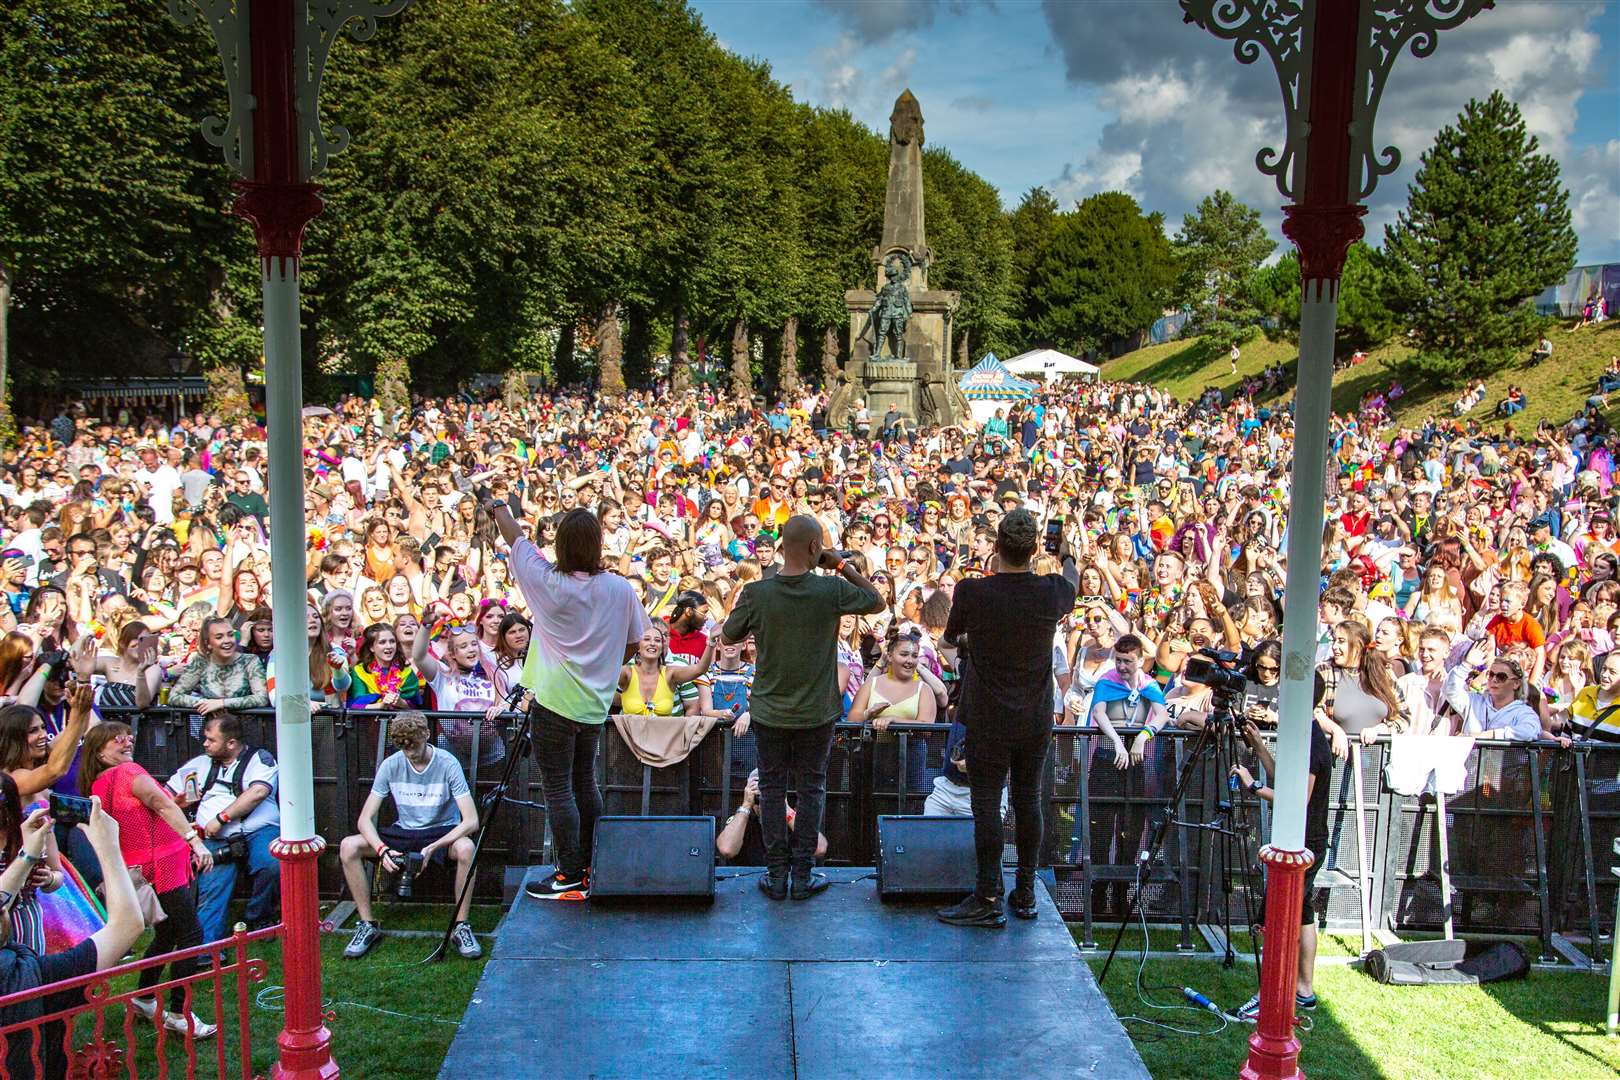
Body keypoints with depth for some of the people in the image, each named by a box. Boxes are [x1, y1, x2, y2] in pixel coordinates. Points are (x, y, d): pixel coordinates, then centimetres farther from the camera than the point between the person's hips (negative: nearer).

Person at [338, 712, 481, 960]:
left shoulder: (447, 764, -17)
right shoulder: (390, 766, -8)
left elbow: (471, 821, -21)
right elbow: (365, 820, -7)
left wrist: (433, 847, -33)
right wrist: (382, 850, -27)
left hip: (442, 833, -3)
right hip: (404, 832, 3)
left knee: (465, 848, -38)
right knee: (348, 847, -20)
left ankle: (461, 926, -21)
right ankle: (368, 924, -8)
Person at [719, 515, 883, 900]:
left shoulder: (755, 593, -13)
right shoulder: (831, 590, -14)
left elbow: (727, 637, 2)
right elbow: (878, 602, 4)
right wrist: (842, 565, 3)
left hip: (769, 712, 1)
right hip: (816, 713, 0)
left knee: (772, 790, 11)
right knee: (811, 789, 11)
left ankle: (776, 874, 15)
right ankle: (803, 874, 15)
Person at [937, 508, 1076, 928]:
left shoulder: (971, 591, -17)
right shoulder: (1053, 591, -9)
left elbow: (951, 637, 3)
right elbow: (1072, 586, 18)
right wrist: (1067, 556, 39)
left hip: (989, 720, -3)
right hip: (1037, 720, 3)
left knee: (987, 803, 2)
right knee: (1028, 800, 12)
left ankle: (989, 899, 4)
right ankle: (1026, 893, 21)